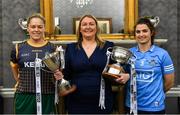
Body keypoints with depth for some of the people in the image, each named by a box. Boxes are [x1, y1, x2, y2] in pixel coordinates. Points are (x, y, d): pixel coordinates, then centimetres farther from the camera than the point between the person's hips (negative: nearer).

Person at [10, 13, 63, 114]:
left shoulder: (53, 48, 3)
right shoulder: (19, 48, 4)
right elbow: (14, 66, 20)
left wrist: (58, 76, -10)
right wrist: (20, 81, 12)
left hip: (47, 96, 0)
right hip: (24, 96, 0)